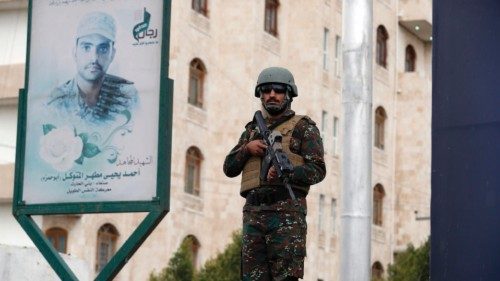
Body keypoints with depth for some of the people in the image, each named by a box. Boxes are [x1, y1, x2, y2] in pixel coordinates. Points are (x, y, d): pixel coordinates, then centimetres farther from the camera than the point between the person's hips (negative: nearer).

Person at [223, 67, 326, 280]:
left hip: (286, 212, -5)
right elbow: (229, 168, 19)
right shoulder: (252, 130, 24)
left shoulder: (303, 127, 8)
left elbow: (318, 170, -2)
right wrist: (247, 148, 0)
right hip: (253, 212, 5)